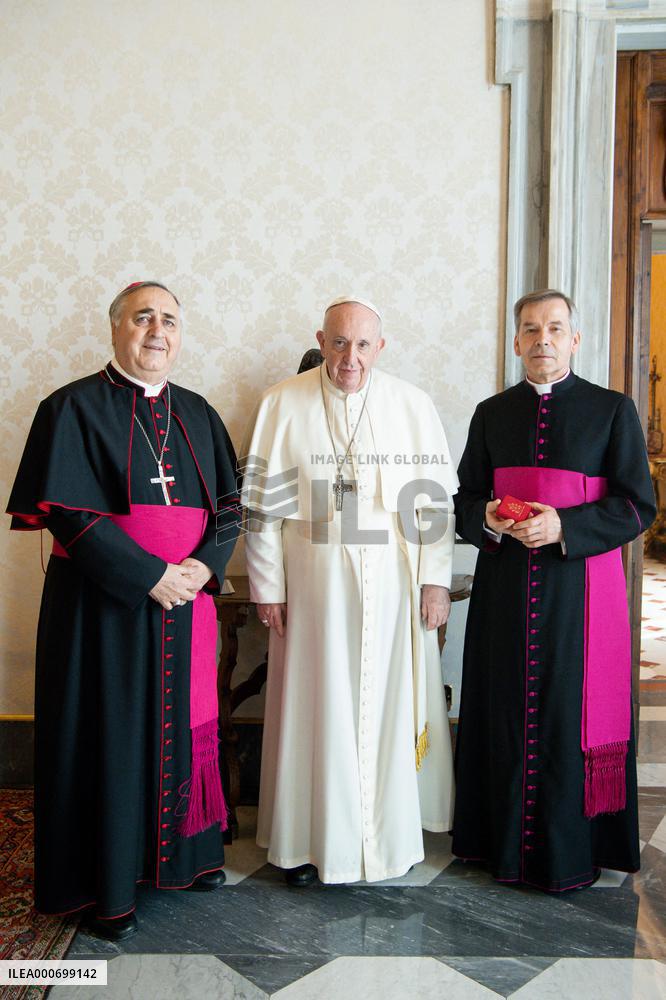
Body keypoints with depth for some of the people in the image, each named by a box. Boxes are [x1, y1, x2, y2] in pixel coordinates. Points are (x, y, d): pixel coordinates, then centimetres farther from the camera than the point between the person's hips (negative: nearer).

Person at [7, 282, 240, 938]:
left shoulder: (198, 414, 11)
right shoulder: (74, 408, -4)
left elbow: (230, 506, 8)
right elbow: (65, 512, -13)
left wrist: (202, 566, -10)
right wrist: (149, 574, -18)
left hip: (187, 604, 5)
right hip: (106, 606, -4)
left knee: (183, 728, 13)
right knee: (110, 734, 4)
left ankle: (187, 854, 33)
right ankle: (108, 887, 22)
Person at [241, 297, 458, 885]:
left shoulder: (414, 405, 2)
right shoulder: (282, 404, -1)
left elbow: (437, 499, 3)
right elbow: (262, 504, -1)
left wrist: (436, 579, -1)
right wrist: (267, 587, -2)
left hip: (394, 588, 2)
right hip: (314, 588, -1)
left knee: (391, 703, 10)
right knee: (315, 706, 7)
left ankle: (391, 830, 29)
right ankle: (309, 837, 23)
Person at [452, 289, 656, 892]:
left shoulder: (613, 410, 1)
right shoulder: (491, 414, 10)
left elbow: (638, 504, -4)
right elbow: (465, 499, 12)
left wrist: (563, 526, -17)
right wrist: (489, 519, -10)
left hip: (579, 588, -2)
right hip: (505, 588, 3)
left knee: (573, 716, 3)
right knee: (507, 713, 8)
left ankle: (572, 852, 20)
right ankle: (506, 842, 24)